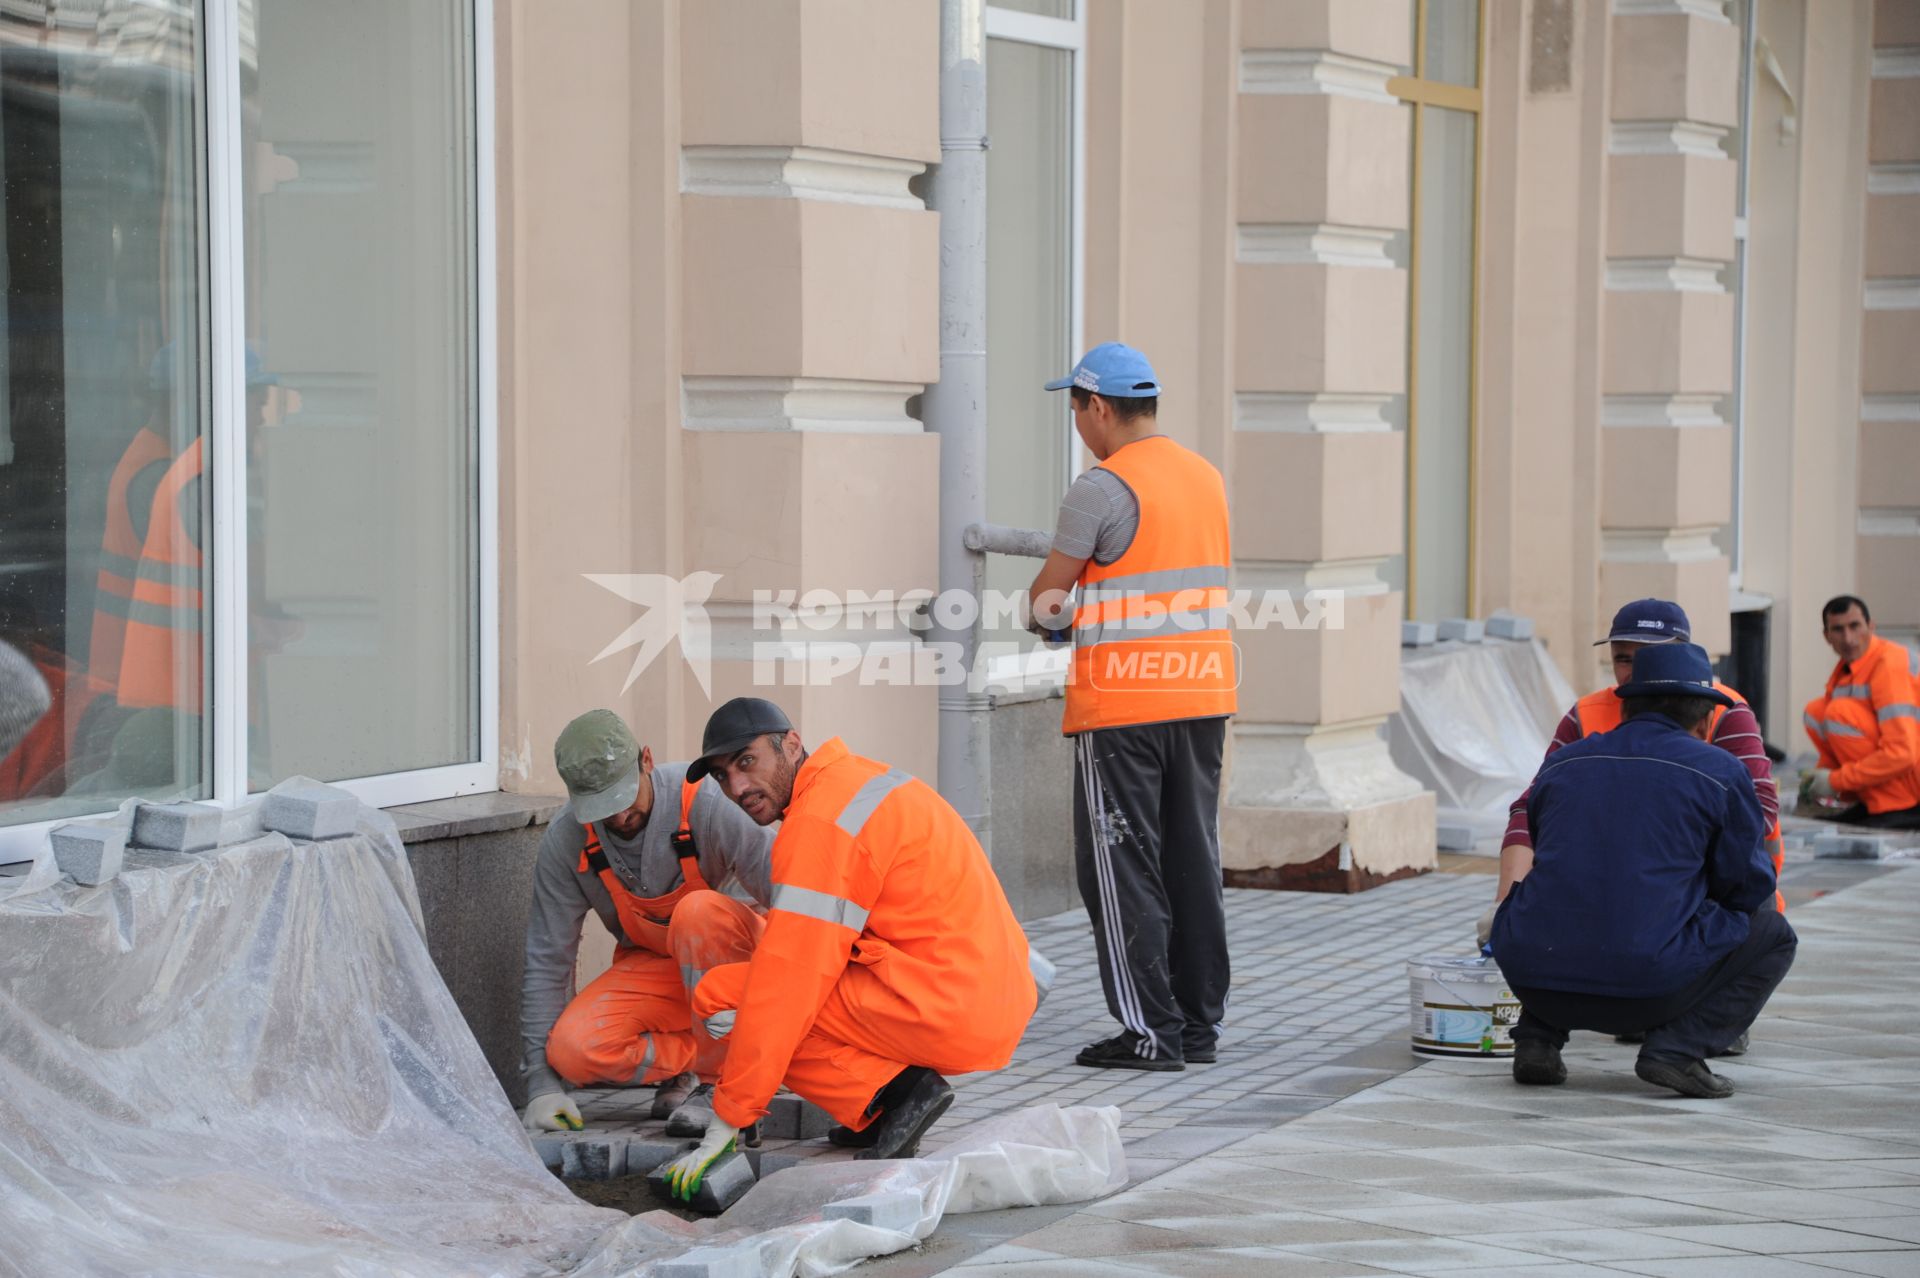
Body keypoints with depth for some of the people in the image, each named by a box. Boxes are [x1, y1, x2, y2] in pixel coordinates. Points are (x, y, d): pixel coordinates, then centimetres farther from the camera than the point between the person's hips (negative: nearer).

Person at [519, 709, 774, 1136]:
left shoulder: (705, 801, -25)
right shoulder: (565, 841, -14)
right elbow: (546, 961, -8)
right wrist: (542, 1082, -12)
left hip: (735, 958, -3)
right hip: (648, 967, 3)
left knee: (699, 910, -37)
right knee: (571, 1050, -25)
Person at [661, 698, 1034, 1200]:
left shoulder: (821, 822, -14)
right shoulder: (860, 778, 15)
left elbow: (787, 984, -16)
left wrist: (728, 1120, -12)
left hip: (944, 1015, -10)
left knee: (721, 998, -6)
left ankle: (892, 1094, -9)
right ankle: (899, 1091, 11)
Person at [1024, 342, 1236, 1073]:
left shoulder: (1104, 487, -12)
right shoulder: (1207, 478, 12)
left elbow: (1047, 590, -3)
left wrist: (1045, 612, 19)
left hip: (1122, 704, -7)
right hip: (1203, 692, 7)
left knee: (1123, 870, -1)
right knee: (1193, 864, 12)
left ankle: (1149, 1031, -2)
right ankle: (1200, 1024, 16)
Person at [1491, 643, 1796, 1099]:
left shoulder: (1561, 763, 16)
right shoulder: (1720, 772, 4)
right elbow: (1748, 886, 9)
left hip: (1535, 981, 4)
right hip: (1648, 986, -4)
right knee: (1771, 934, 20)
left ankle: (1538, 1037, 14)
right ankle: (1677, 1045, -2)